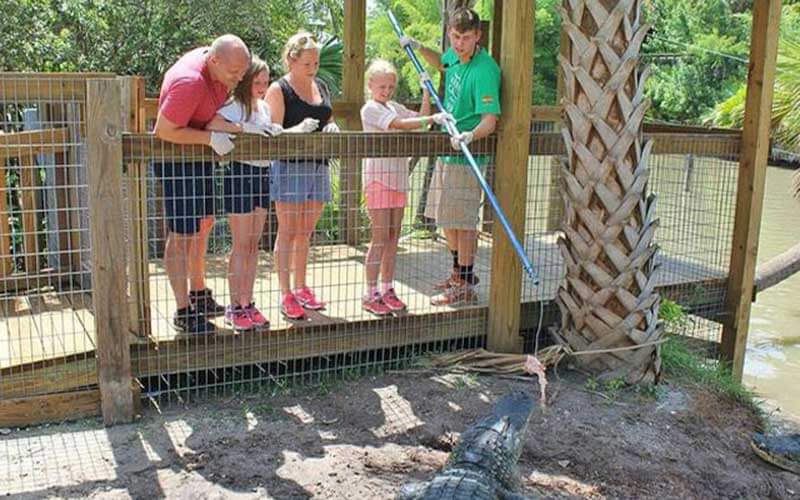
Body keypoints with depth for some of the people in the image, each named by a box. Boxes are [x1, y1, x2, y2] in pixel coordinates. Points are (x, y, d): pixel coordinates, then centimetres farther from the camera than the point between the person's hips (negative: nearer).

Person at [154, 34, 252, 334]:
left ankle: (198, 294, 34)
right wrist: (210, 138, -29)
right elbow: (165, 131, -28)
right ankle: (183, 313, 4)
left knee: (204, 224, 18)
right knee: (183, 234, -4)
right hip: (176, 156, -10)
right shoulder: (190, 82, -31)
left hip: (202, 154, 10)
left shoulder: (218, 66, -4)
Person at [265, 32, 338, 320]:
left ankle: (300, 287, 23)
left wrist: (332, 128, 1)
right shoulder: (278, 90, -5)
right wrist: (298, 129, -28)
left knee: (305, 232, 13)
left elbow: (329, 122, 24)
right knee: (288, 231, -2)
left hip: (318, 166, 6)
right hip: (289, 166, -6)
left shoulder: (321, 87, 15)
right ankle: (286, 295, 3)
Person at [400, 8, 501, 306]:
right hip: (448, 149, 9)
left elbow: (490, 121, -29)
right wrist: (418, 48, 17)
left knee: (463, 222, -4)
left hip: (466, 156, -9)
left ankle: (466, 287, 7)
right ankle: (460, 273, 34)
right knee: (446, 218, 18)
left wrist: (470, 135, -47)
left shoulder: (484, 71, -22)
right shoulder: (456, 56, 5)